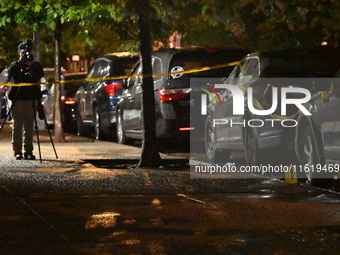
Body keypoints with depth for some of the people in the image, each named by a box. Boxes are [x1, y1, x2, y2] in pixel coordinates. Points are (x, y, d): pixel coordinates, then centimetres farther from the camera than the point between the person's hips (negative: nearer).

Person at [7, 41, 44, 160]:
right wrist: (20, 61, -21)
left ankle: (28, 151, -3)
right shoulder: (14, 65, 10)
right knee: (17, 125, -3)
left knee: (29, 126, -3)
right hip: (17, 98, -1)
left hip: (31, 98, 1)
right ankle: (17, 151, 0)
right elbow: (11, 72, -11)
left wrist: (32, 65, -19)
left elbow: (39, 74, -6)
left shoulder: (35, 65, 13)